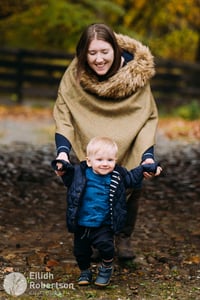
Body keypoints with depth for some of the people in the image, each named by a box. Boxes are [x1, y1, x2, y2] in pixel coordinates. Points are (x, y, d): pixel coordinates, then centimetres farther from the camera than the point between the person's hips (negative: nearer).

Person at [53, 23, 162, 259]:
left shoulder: (136, 71, -27)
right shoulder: (75, 75, -26)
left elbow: (148, 117, -25)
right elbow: (64, 115, -27)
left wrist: (147, 156, -37)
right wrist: (62, 151, -43)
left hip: (128, 140, 0)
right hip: (90, 139, 0)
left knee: (132, 184, -3)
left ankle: (124, 238, 19)